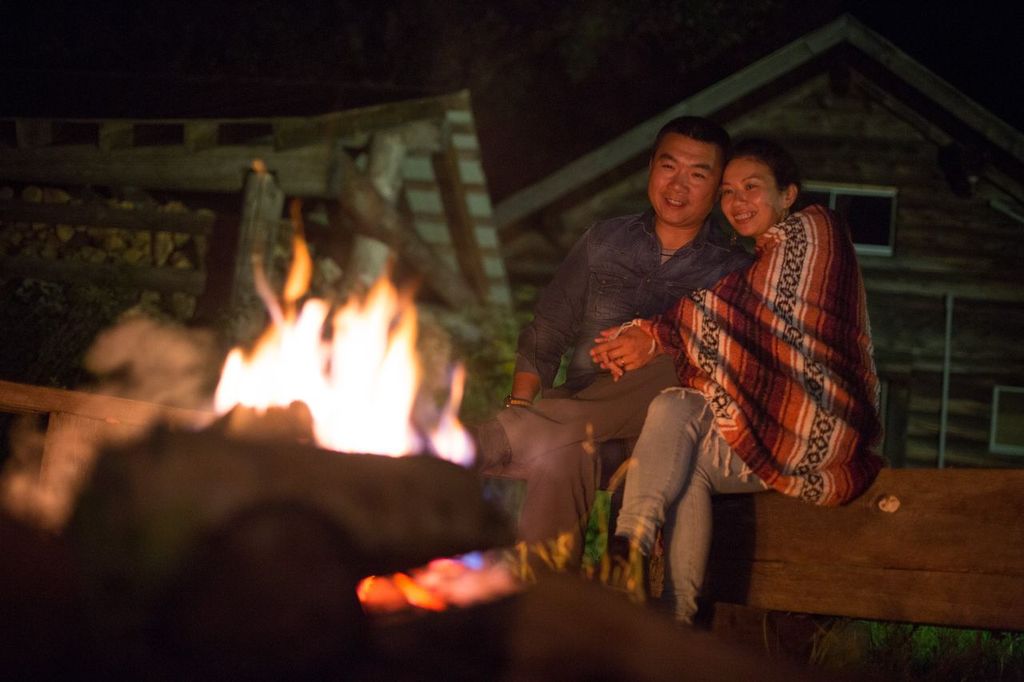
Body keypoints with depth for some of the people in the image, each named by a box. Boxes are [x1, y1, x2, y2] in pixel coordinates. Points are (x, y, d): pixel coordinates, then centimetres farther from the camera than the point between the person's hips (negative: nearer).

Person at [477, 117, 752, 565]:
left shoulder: (735, 272, 8)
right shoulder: (605, 241, 16)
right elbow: (545, 335, 16)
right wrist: (518, 408, -3)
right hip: (576, 413, 2)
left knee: (677, 373, -37)